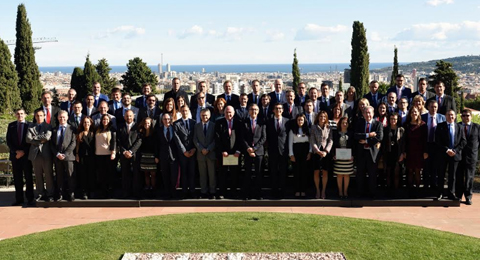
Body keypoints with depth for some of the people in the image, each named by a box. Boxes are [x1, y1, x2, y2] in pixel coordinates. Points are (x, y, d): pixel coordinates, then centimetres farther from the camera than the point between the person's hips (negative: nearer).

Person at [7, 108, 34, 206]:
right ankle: (19, 199, 11)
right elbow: (8, 141, 7)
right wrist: (16, 151, -6)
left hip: (26, 155, -2)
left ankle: (30, 199, 5)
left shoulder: (29, 125, 1)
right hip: (15, 155, 2)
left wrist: (23, 152, -9)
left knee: (28, 177, 1)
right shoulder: (11, 126, 9)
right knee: (17, 178, 5)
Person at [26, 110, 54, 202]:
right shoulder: (31, 127, 13)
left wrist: (35, 137, -4)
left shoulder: (48, 126, 5)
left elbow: (47, 137, -13)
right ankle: (40, 194, 16)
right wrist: (40, 141, -10)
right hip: (35, 153, 3)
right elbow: (28, 139, 0)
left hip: (46, 154, -3)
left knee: (48, 175, 0)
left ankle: (50, 194, 6)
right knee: (38, 175, 8)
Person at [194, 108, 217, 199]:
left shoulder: (214, 125, 4)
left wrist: (208, 149, -11)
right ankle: (204, 192, 9)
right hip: (200, 153, 2)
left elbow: (215, 139, -1)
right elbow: (195, 139, 3)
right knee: (202, 174, 5)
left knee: (212, 174, 1)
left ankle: (212, 192, 6)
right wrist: (201, 149, -9)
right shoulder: (197, 126, 9)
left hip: (211, 153, -2)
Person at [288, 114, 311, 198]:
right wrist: (291, 154, -5)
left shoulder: (308, 130, 9)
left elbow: (310, 141, 6)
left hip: (305, 151, 1)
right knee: (296, 171, -1)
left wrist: (310, 152, -4)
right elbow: (290, 143, 3)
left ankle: (303, 190, 6)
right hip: (296, 151, -1)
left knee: (305, 171, 0)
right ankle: (297, 190, 3)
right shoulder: (292, 130, 6)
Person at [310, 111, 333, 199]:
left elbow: (330, 141, 3)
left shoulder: (329, 128, 8)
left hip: (326, 153, 1)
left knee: (325, 172, 0)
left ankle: (323, 191, 9)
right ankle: (317, 191, 10)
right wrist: (318, 151, -11)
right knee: (316, 172, -1)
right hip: (316, 152, -1)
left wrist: (326, 151, -10)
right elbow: (312, 141, -1)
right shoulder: (313, 127, 5)